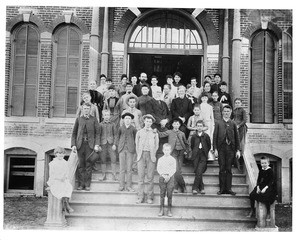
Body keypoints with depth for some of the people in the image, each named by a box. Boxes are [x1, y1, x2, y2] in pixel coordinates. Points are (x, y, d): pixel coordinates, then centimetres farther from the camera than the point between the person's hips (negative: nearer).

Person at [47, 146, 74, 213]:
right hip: (54, 181, -3)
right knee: (59, 188, -37)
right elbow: (51, 174, 1)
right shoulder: (52, 163, 6)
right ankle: (67, 205, -40)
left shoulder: (65, 163, 17)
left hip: (64, 180, 3)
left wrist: (65, 177, -8)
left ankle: (64, 205, -37)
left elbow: (67, 173, 15)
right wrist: (58, 178, -15)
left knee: (69, 187, -32)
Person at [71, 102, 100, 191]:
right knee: (81, 165, 2)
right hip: (80, 144, 1)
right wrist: (73, 145, 1)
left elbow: (97, 133, 3)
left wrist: (97, 145, -7)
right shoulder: (78, 119, 11)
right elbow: (74, 133, 11)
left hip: (90, 144, -1)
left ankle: (87, 184, 6)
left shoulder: (94, 120, 6)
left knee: (89, 164, 0)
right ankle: (81, 184, 8)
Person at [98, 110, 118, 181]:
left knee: (113, 159, -5)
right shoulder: (100, 124, 5)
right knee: (103, 160, 4)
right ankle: (104, 175, 14)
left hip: (111, 144, 0)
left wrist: (114, 144, -3)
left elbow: (115, 135, 6)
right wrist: (98, 145, 0)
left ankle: (114, 175, 4)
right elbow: (98, 135, 6)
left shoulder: (112, 124, 5)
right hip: (103, 144, 0)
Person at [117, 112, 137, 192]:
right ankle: (121, 185, 9)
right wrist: (119, 145, 8)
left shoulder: (133, 129, 1)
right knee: (122, 168, 3)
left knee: (129, 168, 0)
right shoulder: (121, 128, 4)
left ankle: (129, 186, 7)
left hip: (130, 150, -1)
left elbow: (136, 139, 11)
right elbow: (117, 137, 17)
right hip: (122, 150, 1)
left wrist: (133, 146, 4)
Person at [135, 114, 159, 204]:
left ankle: (149, 197, 5)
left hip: (151, 155, -1)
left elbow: (156, 145, 12)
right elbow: (137, 145, 14)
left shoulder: (154, 133, 11)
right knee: (141, 177, -2)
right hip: (141, 154, 1)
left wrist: (153, 155, 3)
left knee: (150, 177, -2)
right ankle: (140, 197, 2)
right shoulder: (139, 132, 14)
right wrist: (139, 155, 6)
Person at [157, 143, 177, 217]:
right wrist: (163, 175, -11)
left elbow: (174, 169, -1)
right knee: (162, 194, 2)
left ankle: (169, 210, 8)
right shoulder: (160, 159, 5)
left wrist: (169, 176, -13)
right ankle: (161, 209, 8)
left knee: (170, 194, 0)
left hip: (170, 177, -1)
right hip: (162, 177, 1)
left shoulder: (173, 159, 3)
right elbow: (158, 169, 3)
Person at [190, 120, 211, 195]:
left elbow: (209, 146, 9)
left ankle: (195, 188, -8)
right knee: (197, 172, 1)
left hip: (203, 157, -2)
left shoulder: (206, 136, -1)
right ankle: (201, 188, 12)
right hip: (196, 156, 2)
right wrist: (195, 152, 12)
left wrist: (205, 152, 11)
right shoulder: (194, 136, 3)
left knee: (199, 172, -13)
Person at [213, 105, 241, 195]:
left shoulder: (233, 124, 10)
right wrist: (215, 149, -4)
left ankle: (228, 188, 8)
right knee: (222, 169, 0)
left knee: (229, 169, 2)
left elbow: (237, 137, 9)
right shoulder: (218, 123, 8)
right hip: (221, 149, 0)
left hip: (231, 149, 1)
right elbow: (215, 136, 4)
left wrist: (238, 150, 2)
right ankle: (222, 189, 5)